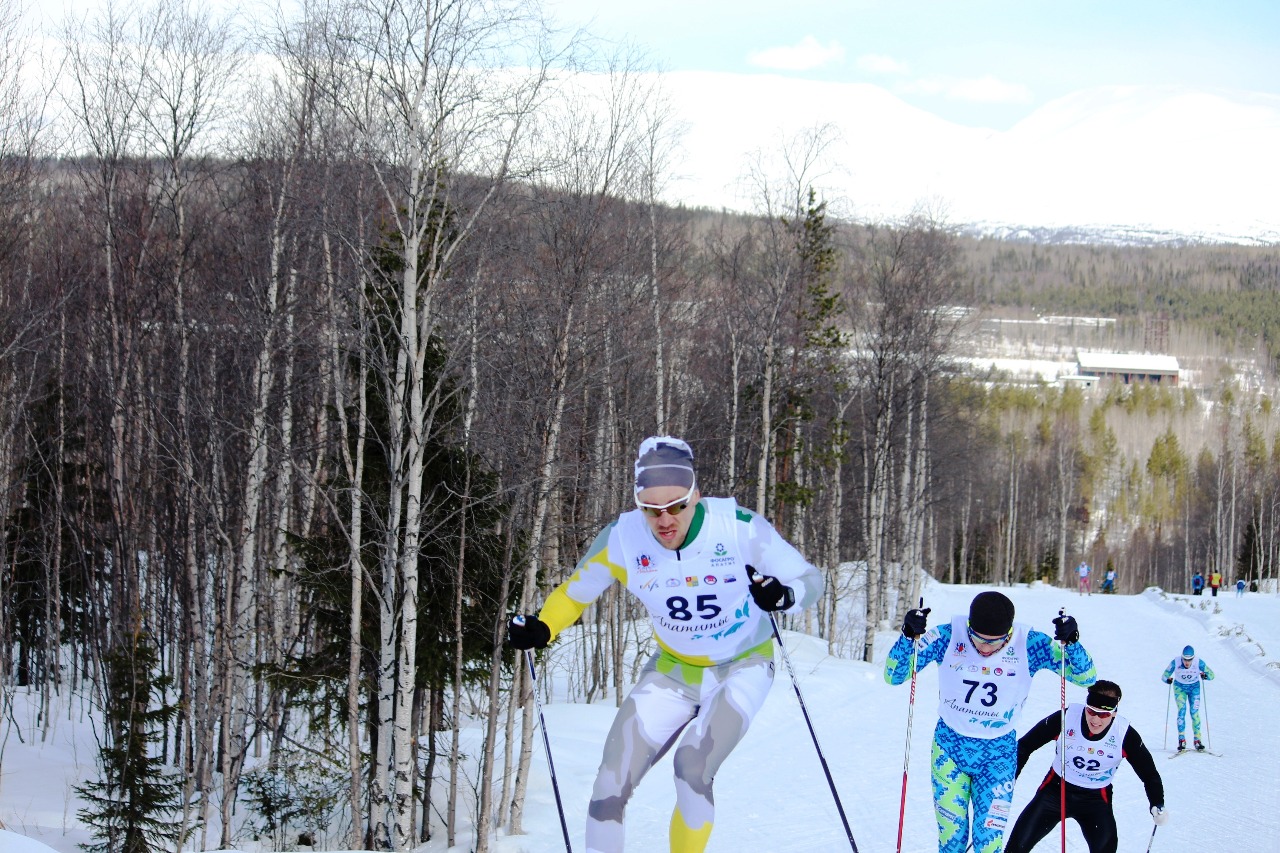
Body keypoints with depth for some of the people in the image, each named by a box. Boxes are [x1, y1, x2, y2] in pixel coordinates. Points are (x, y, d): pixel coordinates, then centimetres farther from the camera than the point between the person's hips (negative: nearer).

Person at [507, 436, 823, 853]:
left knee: (692, 765, -25)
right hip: (672, 673, 3)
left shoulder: (739, 528, -25)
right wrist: (541, 627, -20)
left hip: (741, 670, -3)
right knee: (613, 781, -7)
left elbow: (810, 580, -16)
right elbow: (576, 591, 0)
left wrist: (784, 596, -38)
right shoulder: (622, 538, -18)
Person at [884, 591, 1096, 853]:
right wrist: (909, 637, -31)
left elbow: (1085, 676, -11)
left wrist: (1070, 642, -31)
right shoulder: (949, 637, -16)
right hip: (950, 750, 0)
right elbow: (893, 676, -13)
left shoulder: (1028, 644, -15)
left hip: (998, 755, 0)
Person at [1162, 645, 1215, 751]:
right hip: (1180, 687, 0)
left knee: (1195, 712, -10)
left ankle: (1197, 740, -2)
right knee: (1182, 711, -15)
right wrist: (1168, 680, -40)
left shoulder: (1199, 663, -25)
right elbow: (1165, 676, -17)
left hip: (1194, 687, 0)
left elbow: (1211, 675, -16)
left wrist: (1205, 676, -38)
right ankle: (1182, 740, -12)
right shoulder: (1175, 662, -25)